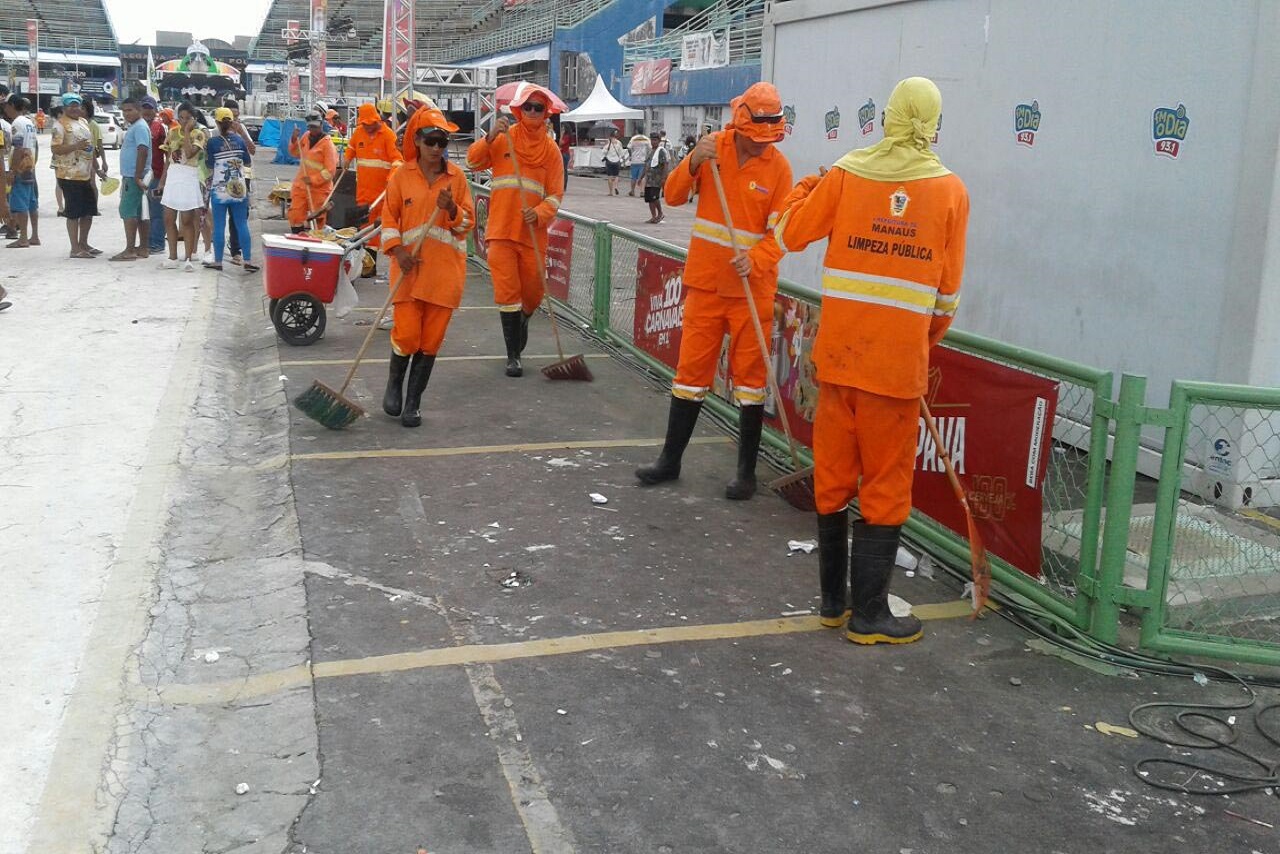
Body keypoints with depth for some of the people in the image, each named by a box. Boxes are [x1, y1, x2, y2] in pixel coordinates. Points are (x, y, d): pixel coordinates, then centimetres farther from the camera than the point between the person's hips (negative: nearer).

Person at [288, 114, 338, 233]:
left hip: (318, 188, -6)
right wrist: (294, 140, 2)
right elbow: (295, 153, 20)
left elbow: (330, 171, -18)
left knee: (318, 218, 2)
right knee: (295, 215, 6)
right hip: (300, 185, 6)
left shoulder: (327, 144, -14)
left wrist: (313, 180, -23)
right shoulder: (306, 137, 5)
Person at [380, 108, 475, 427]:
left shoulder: (456, 176, 5)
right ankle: (395, 384, 24)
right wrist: (398, 250, -9)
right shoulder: (402, 175, 2)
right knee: (406, 334, -6)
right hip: (410, 267, -1)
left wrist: (452, 209, -14)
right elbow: (389, 217, 5)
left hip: (445, 269, 1)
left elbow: (468, 222, 6)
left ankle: (413, 402, 16)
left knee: (431, 339, 3)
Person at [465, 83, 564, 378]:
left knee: (533, 292, 10)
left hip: (533, 231, 2)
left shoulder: (550, 149, 5)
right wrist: (490, 136, -21)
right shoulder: (502, 139, 3)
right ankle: (513, 355, 3)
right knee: (507, 291, -3)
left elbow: (555, 193, 2)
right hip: (502, 229, -1)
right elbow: (473, 162, -6)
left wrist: (539, 213, -16)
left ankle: (522, 323, 43)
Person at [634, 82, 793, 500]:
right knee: (691, 371, 8)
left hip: (752, 287, -2)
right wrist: (694, 162, -22)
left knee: (750, 376, 4)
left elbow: (780, 232, -9)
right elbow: (673, 196, -5)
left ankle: (747, 472, 13)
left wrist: (754, 260, -28)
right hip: (705, 281, 2)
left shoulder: (779, 167, -6)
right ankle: (670, 459, 20)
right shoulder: (713, 146, 0)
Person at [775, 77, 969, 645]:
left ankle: (832, 601, 25)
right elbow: (948, 287, 3)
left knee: (832, 476, 14)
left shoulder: (847, 173, 0)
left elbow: (790, 234, 8)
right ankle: (869, 614, 12)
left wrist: (807, 187, 27)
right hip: (900, 359, -2)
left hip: (838, 351, 2)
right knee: (886, 485, 7)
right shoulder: (950, 189, -1)